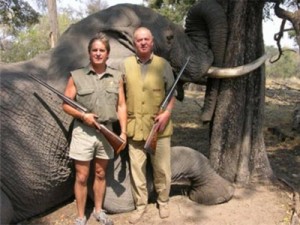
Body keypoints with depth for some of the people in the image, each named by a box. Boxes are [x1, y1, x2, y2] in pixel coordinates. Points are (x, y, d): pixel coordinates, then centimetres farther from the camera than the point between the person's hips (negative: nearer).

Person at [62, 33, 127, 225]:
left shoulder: (117, 77, 3)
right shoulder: (77, 76, -4)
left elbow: (121, 106, 4)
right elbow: (66, 104, -1)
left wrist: (123, 131, -3)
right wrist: (83, 115, -17)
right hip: (83, 132, -2)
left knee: (101, 174, 16)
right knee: (82, 177, 5)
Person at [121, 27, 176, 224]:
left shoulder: (163, 64, 2)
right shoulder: (126, 65, 4)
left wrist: (167, 113, -10)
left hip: (159, 126, -1)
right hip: (135, 126, 1)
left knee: (162, 168, 10)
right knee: (137, 168, 9)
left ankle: (163, 201, 30)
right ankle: (140, 204, 25)